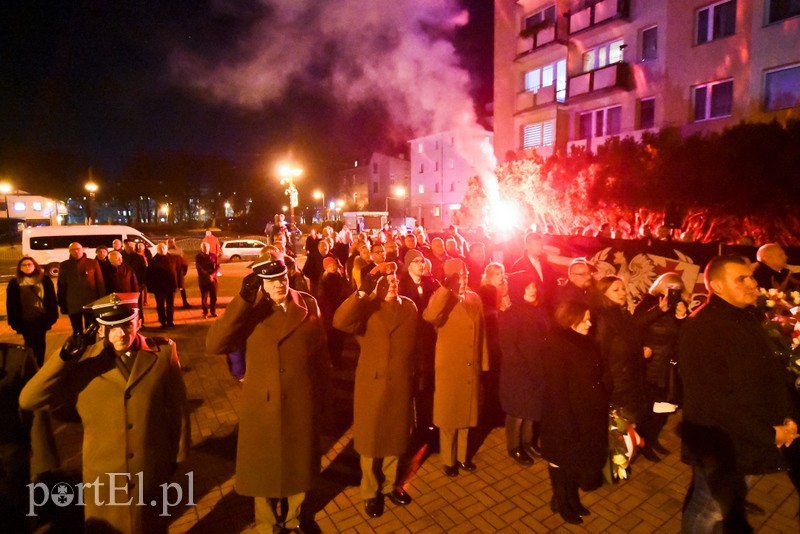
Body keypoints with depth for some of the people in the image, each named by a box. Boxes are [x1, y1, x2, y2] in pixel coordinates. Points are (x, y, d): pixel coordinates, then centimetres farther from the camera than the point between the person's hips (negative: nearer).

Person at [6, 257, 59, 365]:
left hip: (41, 318, 0)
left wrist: (52, 315, -4)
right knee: (30, 344, 6)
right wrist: (13, 320, -3)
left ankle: (40, 365, 22)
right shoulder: (14, 282, 2)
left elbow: (51, 299, 1)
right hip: (24, 320, 0)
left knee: (40, 343, 10)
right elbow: (11, 304, 3)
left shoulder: (44, 279, 1)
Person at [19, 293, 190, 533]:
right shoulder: (83, 361, -9)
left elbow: (177, 407, -4)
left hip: (153, 470, -1)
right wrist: (65, 356, -26)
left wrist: (177, 455, 4)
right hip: (104, 475, 1)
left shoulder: (163, 353, -12)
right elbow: (27, 401, -15)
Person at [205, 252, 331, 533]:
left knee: (299, 463, 21)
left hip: (303, 404, 1)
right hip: (264, 405, -1)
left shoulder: (308, 304, -5)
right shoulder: (249, 309, -9)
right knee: (264, 468, 19)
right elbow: (213, 345, -24)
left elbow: (320, 352, 1)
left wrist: (322, 393, 3)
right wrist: (244, 298, -29)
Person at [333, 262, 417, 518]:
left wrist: (414, 376, 7)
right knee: (370, 439, 13)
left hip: (401, 383, 3)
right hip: (372, 383, -3)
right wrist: (362, 292, -38)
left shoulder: (409, 306, 2)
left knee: (395, 436, 19)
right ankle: (370, 491, 36)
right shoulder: (365, 307, -11)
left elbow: (414, 343, 6)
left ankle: (390, 484, 43)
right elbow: (339, 322, -31)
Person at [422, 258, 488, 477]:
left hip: (471, 367, 4)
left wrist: (483, 362, 8)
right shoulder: (440, 298, -11)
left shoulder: (475, 298, 3)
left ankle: (462, 455, 40)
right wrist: (445, 288, -35)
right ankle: (448, 460, 31)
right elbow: (429, 317, -35)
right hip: (449, 367, -4)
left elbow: (481, 332, 8)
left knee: (466, 412, 19)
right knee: (448, 414, 11)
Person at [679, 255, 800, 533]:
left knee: (734, 498, 27)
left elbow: (773, 371, 9)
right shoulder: (700, 328, -25)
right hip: (720, 442, -8)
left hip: (747, 436, 8)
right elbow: (715, 399, -26)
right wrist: (768, 433, -19)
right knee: (711, 508, 11)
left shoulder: (749, 318, 5)